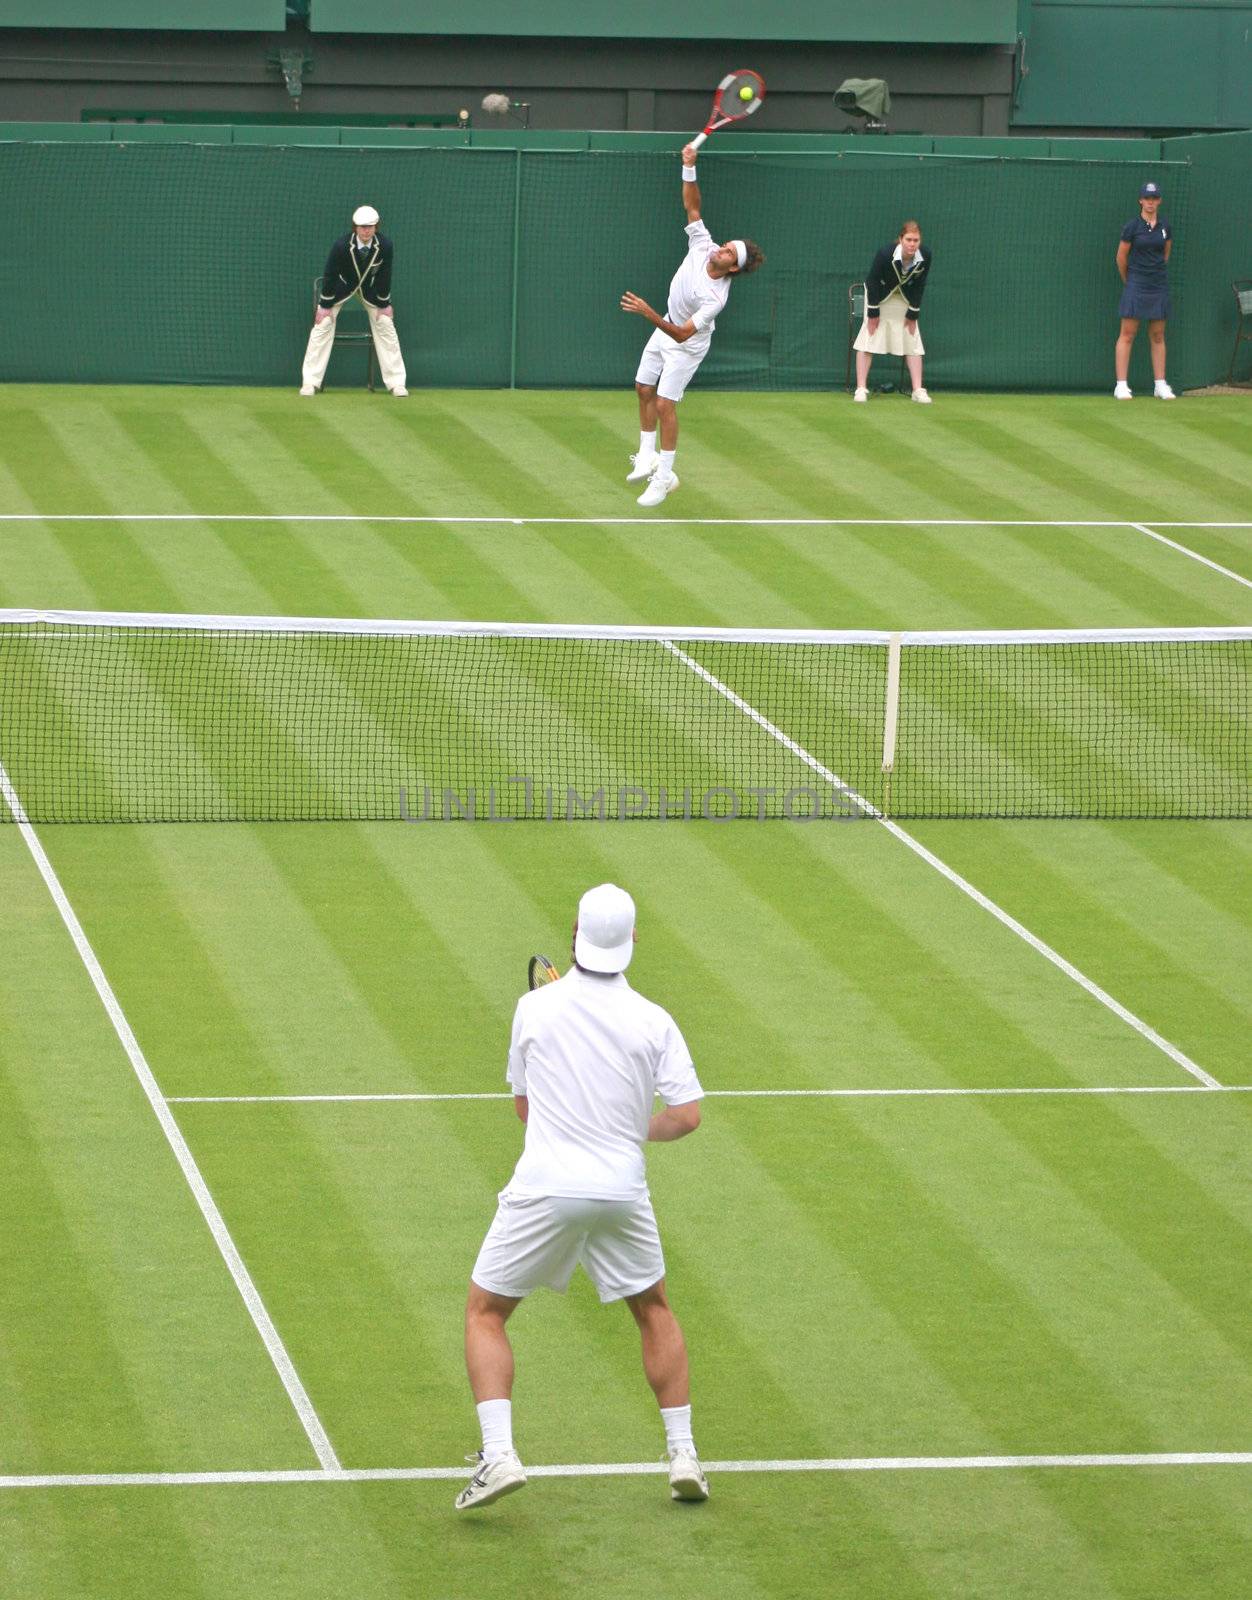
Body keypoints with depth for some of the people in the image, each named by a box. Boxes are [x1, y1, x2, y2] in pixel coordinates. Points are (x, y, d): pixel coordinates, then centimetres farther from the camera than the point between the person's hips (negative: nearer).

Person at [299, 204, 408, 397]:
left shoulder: (385, 246, -26)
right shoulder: (341, 246, -32)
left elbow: (384, 276, -14)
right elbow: (330, 275, -21)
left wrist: (384, 304, -7)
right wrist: (325, 305, -16)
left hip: (370, 289, 2)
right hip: (342, 286, -2)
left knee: (386, 326, -2)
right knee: (322, 325, -9)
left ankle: (396, 383, 5)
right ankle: (310, 382, -3)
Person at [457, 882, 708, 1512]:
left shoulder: (534, 1007, -2)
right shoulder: (654, 1022, -2)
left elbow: (524, 1105, 9)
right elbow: (687, 1115, -6)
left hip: (544, 1191, -2)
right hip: (621, 1193, 2)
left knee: (485, 1313, 10)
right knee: (654, 1312, 23)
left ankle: (498, 1454, -8)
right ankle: (683, 1456, 19)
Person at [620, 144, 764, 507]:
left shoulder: (715, 297, -36)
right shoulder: (702, 247, -19)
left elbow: (683, 335, -38)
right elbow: (692, 205, -12)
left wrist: (650, 315, -48)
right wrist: (689, 169, -26)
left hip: (686, 343, -8)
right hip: (664, 330, 8)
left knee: (664, 404, -10)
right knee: (645, 390, 13)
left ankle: (664, 477, -1)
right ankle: (647, 457, 26)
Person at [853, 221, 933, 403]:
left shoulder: (926, 257, -25)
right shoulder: (885, 254, -34)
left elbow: (919, 286, -10)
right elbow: (873, 282, -21)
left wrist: (913, 314, -6)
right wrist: (873, 313, -16)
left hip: (905, 298, 3)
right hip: (880, 296, -3)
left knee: (912, 341, -1)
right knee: (869, 338, -9)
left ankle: (918, 390, 3)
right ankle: (861, 389, -5)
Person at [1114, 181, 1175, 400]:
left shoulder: (1165, 228, 6)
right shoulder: (1132, 227, -6)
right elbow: (1121, 257, 2)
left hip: (1159, 286, 4)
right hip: (1136, 286, -4)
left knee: (1158, 336, 8)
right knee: (1127, 334, -5)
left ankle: (1160, 385, 12)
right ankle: (1121, 385, -5)